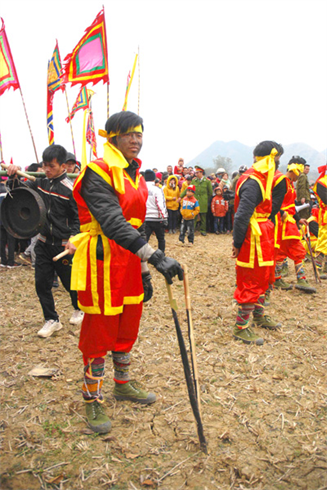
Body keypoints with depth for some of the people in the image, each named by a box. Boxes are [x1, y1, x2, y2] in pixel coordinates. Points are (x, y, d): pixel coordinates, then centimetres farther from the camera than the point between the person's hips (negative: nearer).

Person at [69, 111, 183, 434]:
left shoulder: (136, 177, 14)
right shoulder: (97, 173, -13)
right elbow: (112, 222, -27)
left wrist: (144, 271, 17)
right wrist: (154, 256, -36)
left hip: (131, 259, 8)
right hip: (103, 259, -8)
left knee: (127, 327, 18)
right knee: (100, 331, 2)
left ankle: (123, 384, 39)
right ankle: (92, 400, 21)